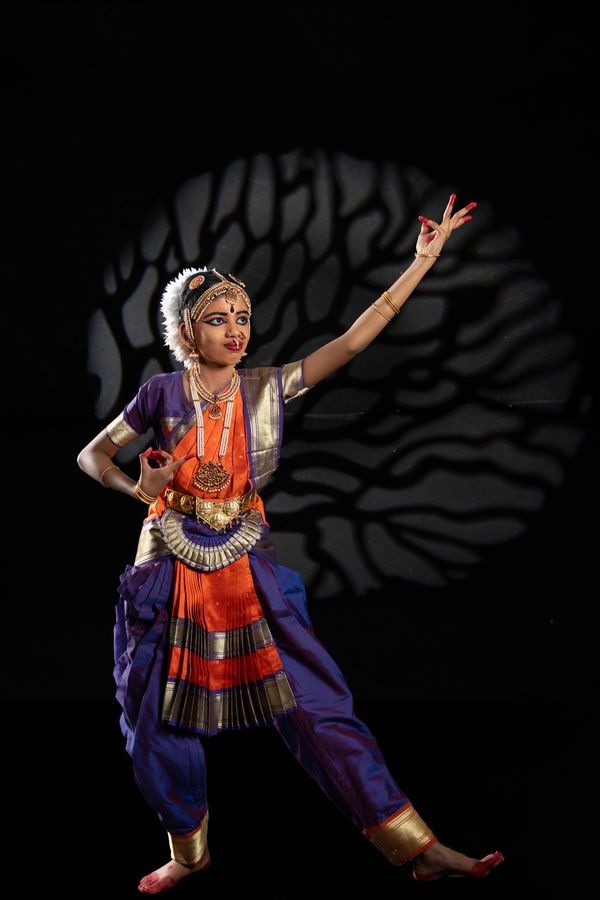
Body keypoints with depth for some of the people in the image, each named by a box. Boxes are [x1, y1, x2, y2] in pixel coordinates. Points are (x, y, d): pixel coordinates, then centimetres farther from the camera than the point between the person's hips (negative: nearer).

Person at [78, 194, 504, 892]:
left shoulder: (267, 388, 1)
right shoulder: (163, 394, -2)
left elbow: (355, 338, -4)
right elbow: (92, 456, 9)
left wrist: (424, 259, -7)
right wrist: (141, 491, -11)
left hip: (248, 569, 0)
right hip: (171, 568, 0)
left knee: (317, 705, -5)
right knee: (154, 723, 5)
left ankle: (419, 848, -3)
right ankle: (190, 849, 30)